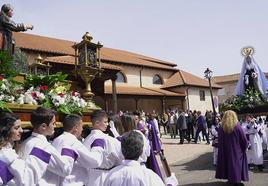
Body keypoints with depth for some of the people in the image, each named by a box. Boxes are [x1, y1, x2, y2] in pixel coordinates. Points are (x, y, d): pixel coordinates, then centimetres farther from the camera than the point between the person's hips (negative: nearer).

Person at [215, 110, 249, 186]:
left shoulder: (221, 128, -8)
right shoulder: (237, 127, -17)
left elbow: (220, 141, -2)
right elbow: (244, 140, -11)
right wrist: (244, 148, 6)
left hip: (226, 151, 3)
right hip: (237, 151, -3)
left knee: (229, 162, 17)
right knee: (236, 163, 9)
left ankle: (230, 178, 28)